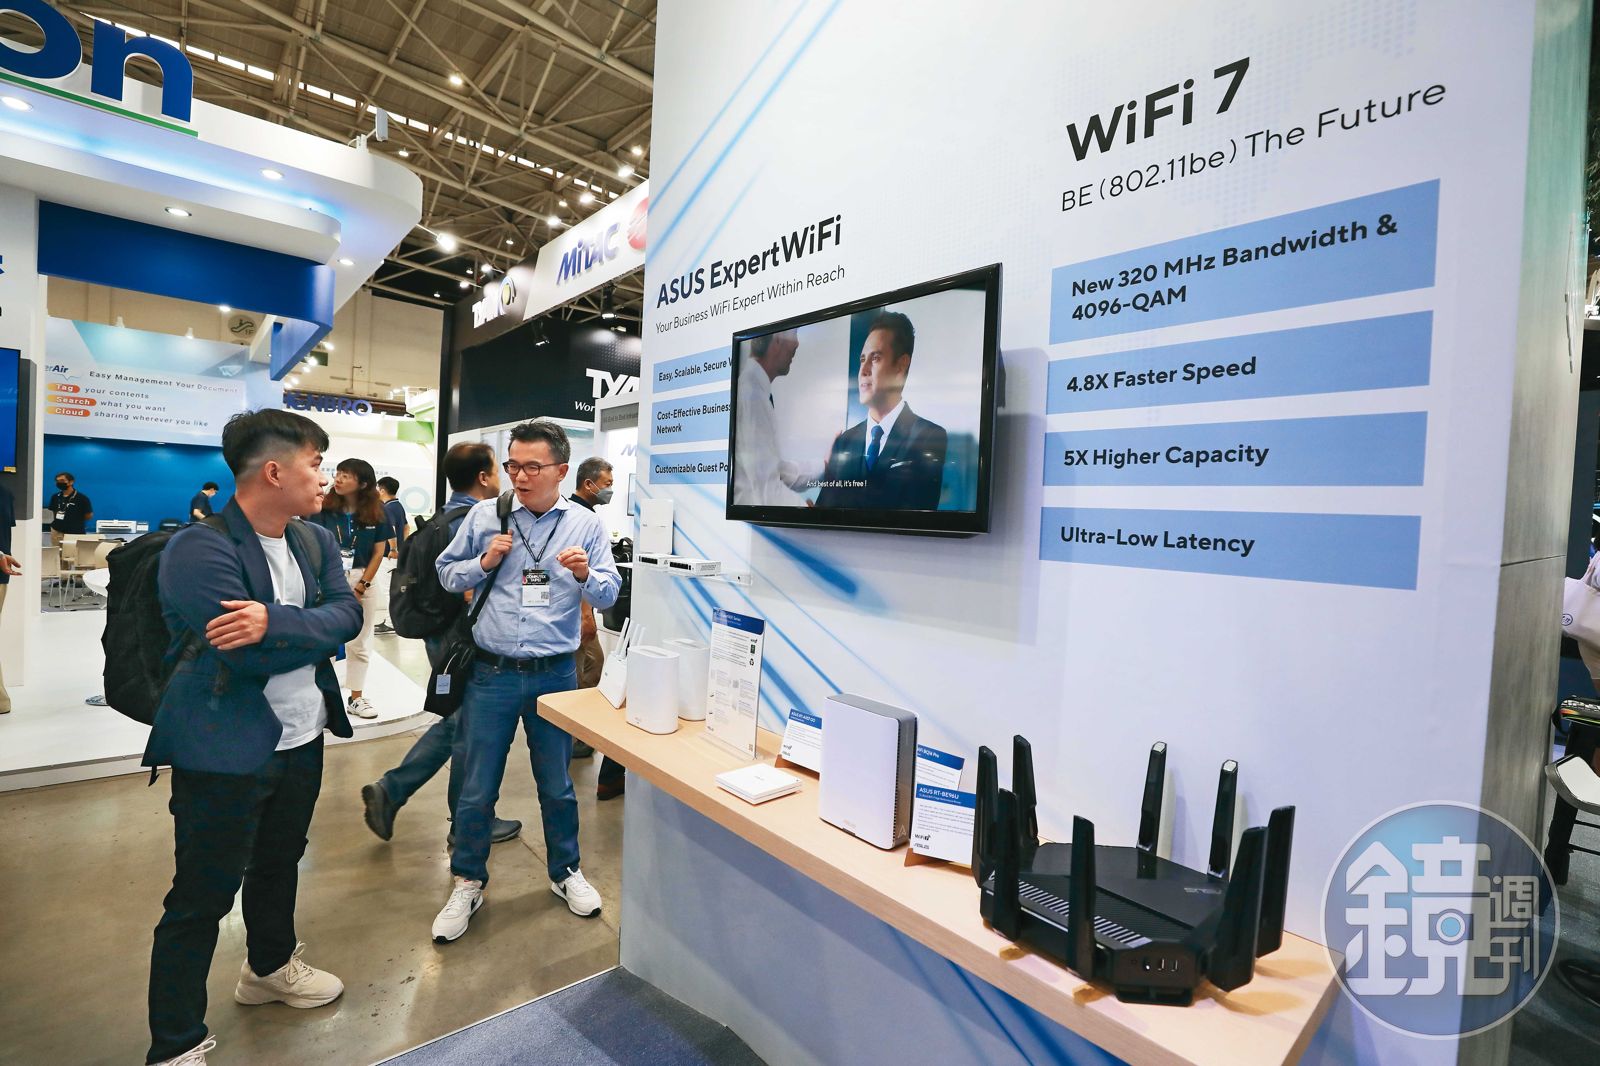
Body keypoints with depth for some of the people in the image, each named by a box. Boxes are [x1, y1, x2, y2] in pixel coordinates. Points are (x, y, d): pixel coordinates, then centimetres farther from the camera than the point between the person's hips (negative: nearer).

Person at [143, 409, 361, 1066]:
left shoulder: (316, 541, 4)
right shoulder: (199, 549, -20)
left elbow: (348, 615, -10)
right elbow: (248, 658, -26)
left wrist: (275, 622, -26)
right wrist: (314, 630, -11)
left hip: (301, 741, 7)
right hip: (224, 753, -7)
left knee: (279, 863, 26)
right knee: (201, 899, 8)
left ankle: (270, 967, 50)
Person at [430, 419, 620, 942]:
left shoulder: (586, 525, -1)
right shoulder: (484, 516, -1)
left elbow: (609, 594, -2)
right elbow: (447, 573, 8)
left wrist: (585, 574, -23)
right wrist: (484, 562, -12)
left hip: (555, 674, 0)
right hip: (492, 673, 0)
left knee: (557, 785, 16)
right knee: (477, 788, 12)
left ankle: (565, 871, 38)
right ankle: (468, 883, 36)